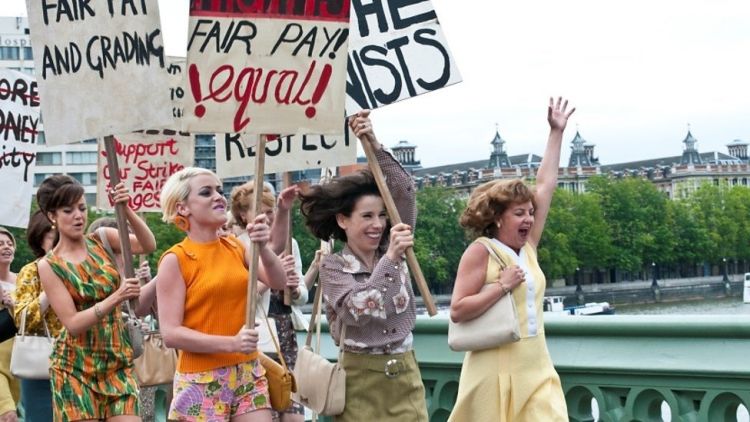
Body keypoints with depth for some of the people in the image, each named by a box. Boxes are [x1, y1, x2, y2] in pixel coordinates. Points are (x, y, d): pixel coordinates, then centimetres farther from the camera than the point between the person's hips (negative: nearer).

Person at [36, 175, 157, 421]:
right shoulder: (49, 266, -5)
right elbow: (73, 324, -13)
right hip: (75, 367, -2)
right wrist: (116, 298, -25)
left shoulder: (102, 240, 3)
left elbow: (148, 245, -13)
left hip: (118, 361, 2)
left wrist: (126, 210, -27)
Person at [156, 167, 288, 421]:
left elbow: (278, 282, -4)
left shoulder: (235, 247, 8)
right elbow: (171, 333, -13)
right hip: (202, 380, -4)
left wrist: (262, 248, -22)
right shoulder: (175, 260, -8)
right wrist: (231, 343, -23)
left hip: (248, 373, 5)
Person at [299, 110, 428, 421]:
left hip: (405, 375, 3)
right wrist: (390, 258, -27)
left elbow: (404, 193, -5)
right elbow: (359, 308, -21)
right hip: (360, 379, -3)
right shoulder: (333, 267, -4)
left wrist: (374, 145, -15)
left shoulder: (392, 251, 6)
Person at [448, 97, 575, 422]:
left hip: (536, 371, 6)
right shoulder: (480, 252, -7)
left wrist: (556, 132, 19)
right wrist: (503, 286, -16)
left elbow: (545, 185, 16)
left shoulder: (527, 248, 11)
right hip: (496, 373, -6)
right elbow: (457, 311, -13)